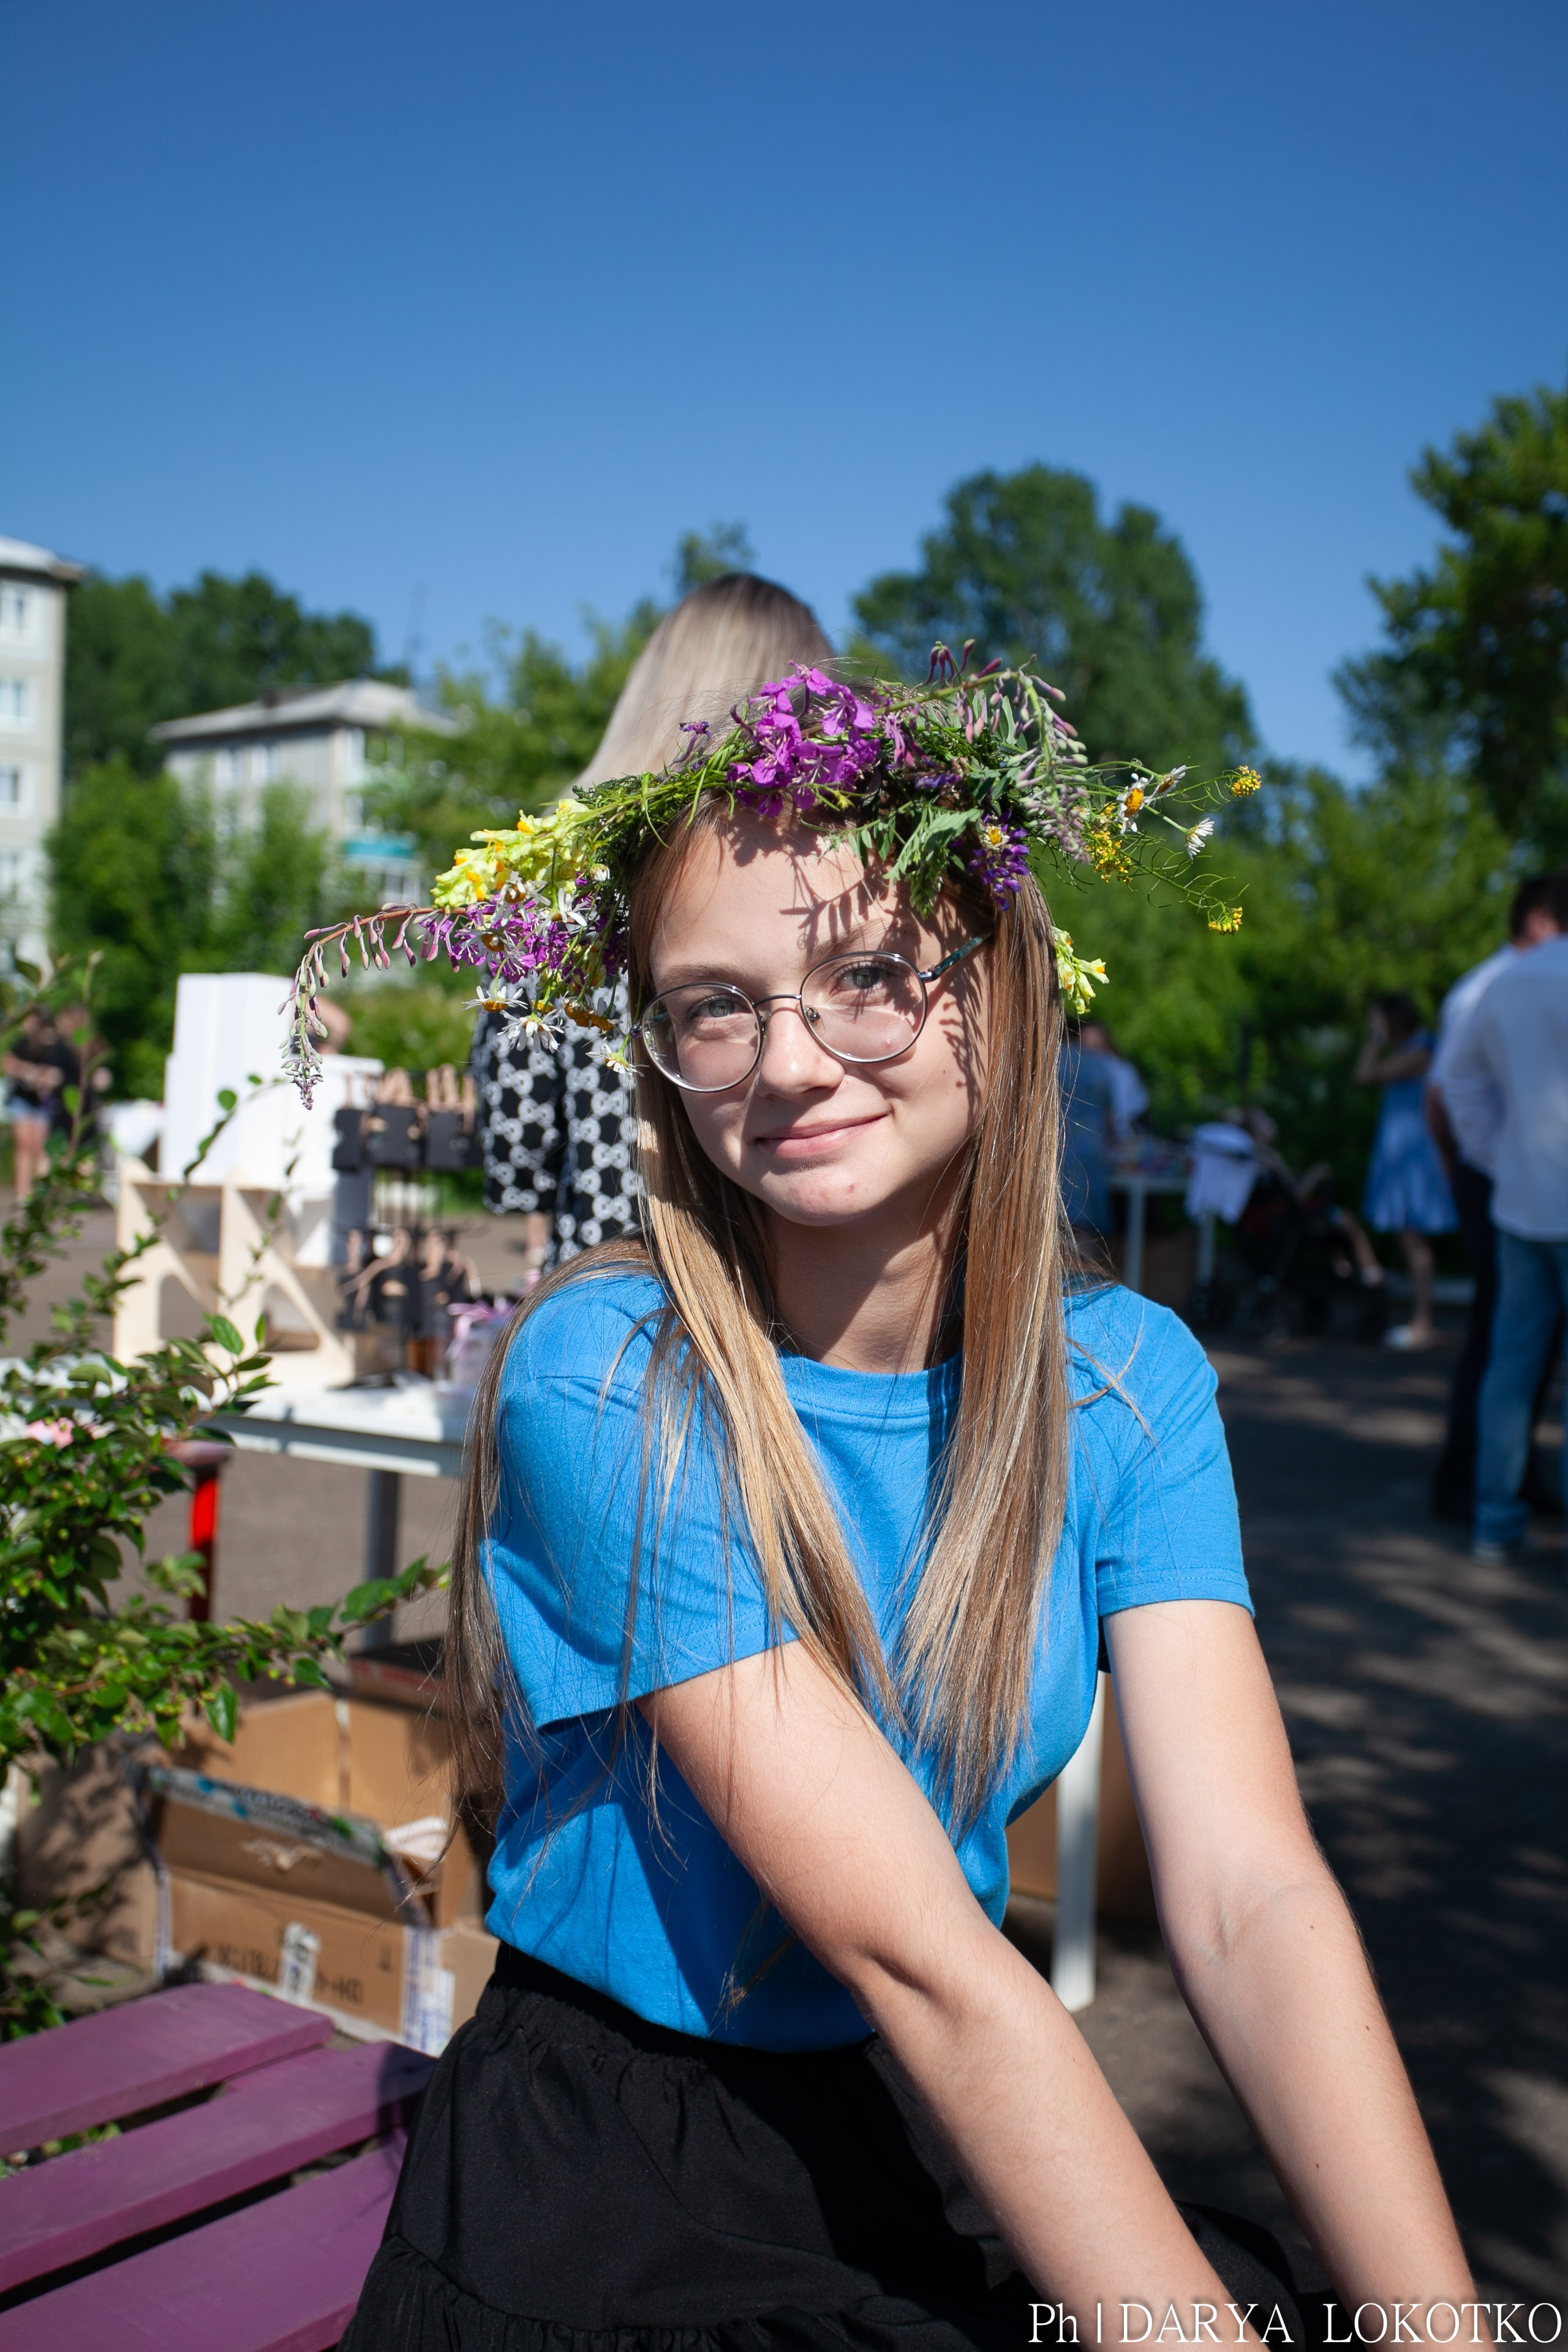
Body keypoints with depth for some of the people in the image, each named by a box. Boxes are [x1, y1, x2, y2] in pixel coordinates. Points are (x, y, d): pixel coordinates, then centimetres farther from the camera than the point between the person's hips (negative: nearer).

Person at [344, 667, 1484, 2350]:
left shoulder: (1127, 1384, -6)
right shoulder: (600, 1389, -20)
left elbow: (1249, 1897, -15)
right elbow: (918, 1955, -23)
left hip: (936, 2149, 4)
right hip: (600, 2195, -4)